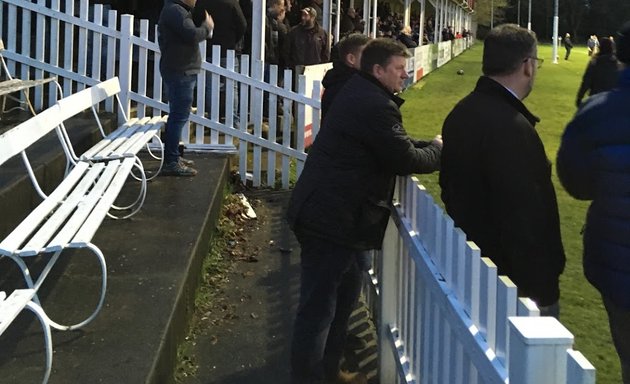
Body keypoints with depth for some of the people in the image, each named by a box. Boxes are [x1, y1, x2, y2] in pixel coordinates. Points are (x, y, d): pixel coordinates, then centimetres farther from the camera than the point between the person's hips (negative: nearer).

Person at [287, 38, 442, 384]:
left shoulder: (359, 94, 15)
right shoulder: (376, 106, -19)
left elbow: (394, 146, 20)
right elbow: (404, 160, -16)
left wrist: (429, 146, 7)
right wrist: (438, 150, 2)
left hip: (326, 211, 12)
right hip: (331, 219, -11)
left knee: (344, 293, 22)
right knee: (319, 307, -4)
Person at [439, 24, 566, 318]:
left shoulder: (462, 112, 5)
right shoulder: (512, 128, -25)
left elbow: (449, 187, 16)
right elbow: (525, 219, -27)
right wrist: (542, 288, -21)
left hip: (471, 263, 10)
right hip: (512, 281, -9)